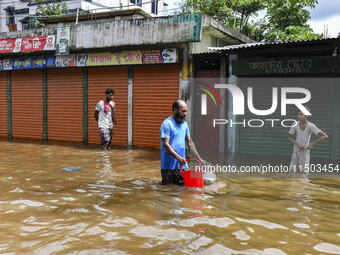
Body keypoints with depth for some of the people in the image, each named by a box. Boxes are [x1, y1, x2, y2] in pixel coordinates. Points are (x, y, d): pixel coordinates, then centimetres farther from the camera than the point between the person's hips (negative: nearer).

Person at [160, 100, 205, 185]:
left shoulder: (184, 124, 12)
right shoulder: (167, 124, -11)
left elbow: (189, 142, 16)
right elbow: (166, 144, -17)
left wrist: (199, 158, 10)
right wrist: (178, 157, -27)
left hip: (182, 164, 6)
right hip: (169, 165, -6)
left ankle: (174, 181, 25)